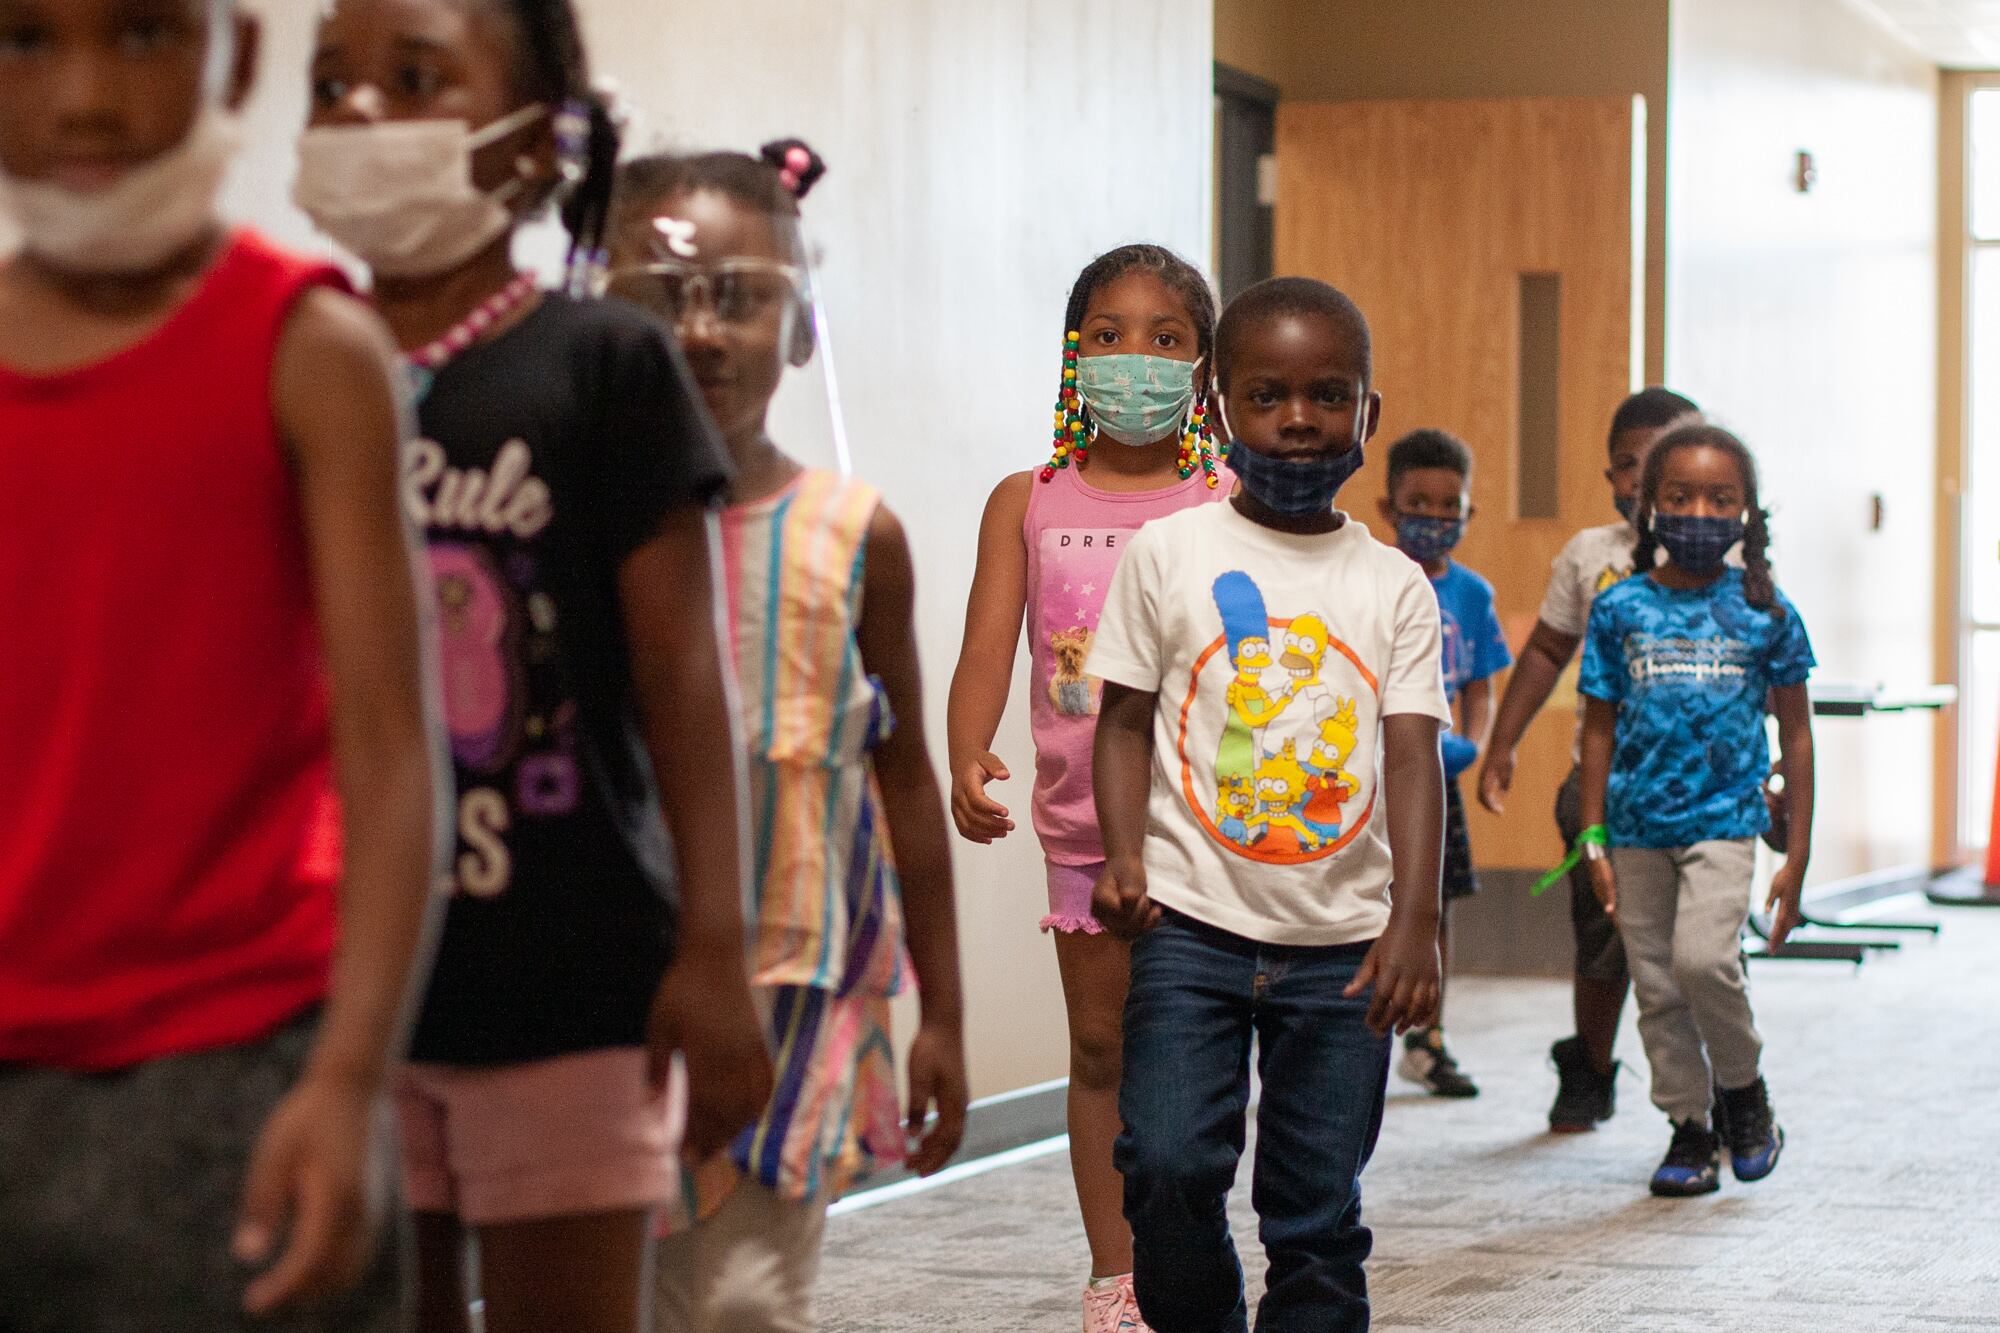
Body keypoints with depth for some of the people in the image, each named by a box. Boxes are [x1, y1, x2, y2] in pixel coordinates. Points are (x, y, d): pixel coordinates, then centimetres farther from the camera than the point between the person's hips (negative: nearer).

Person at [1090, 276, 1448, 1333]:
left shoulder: (1394, 585, 6)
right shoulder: (1168, 552, 3)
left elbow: (1412, 756, 0)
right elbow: (1126, 720, 5)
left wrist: (1415, 917, -12)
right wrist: (1122, 855, -11)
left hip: (1342, 940, 1)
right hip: (1193, 922, -1)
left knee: (1319, 1210, 4)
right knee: (1168, 1165, -14)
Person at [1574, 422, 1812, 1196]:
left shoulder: (1764, 612, 0)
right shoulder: (1621, 610, 3)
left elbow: (1795, 734, 6)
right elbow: (1600, 729, 8)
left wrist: (1796, 856, 3)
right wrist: (1594, 840, 3)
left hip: (1724, 819, -2)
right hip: (1639, 825, 2)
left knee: (1702, 957, -21)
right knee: (1657, 987, 5)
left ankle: (1742, 1086, 5)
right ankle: (1690, 1129, 20)